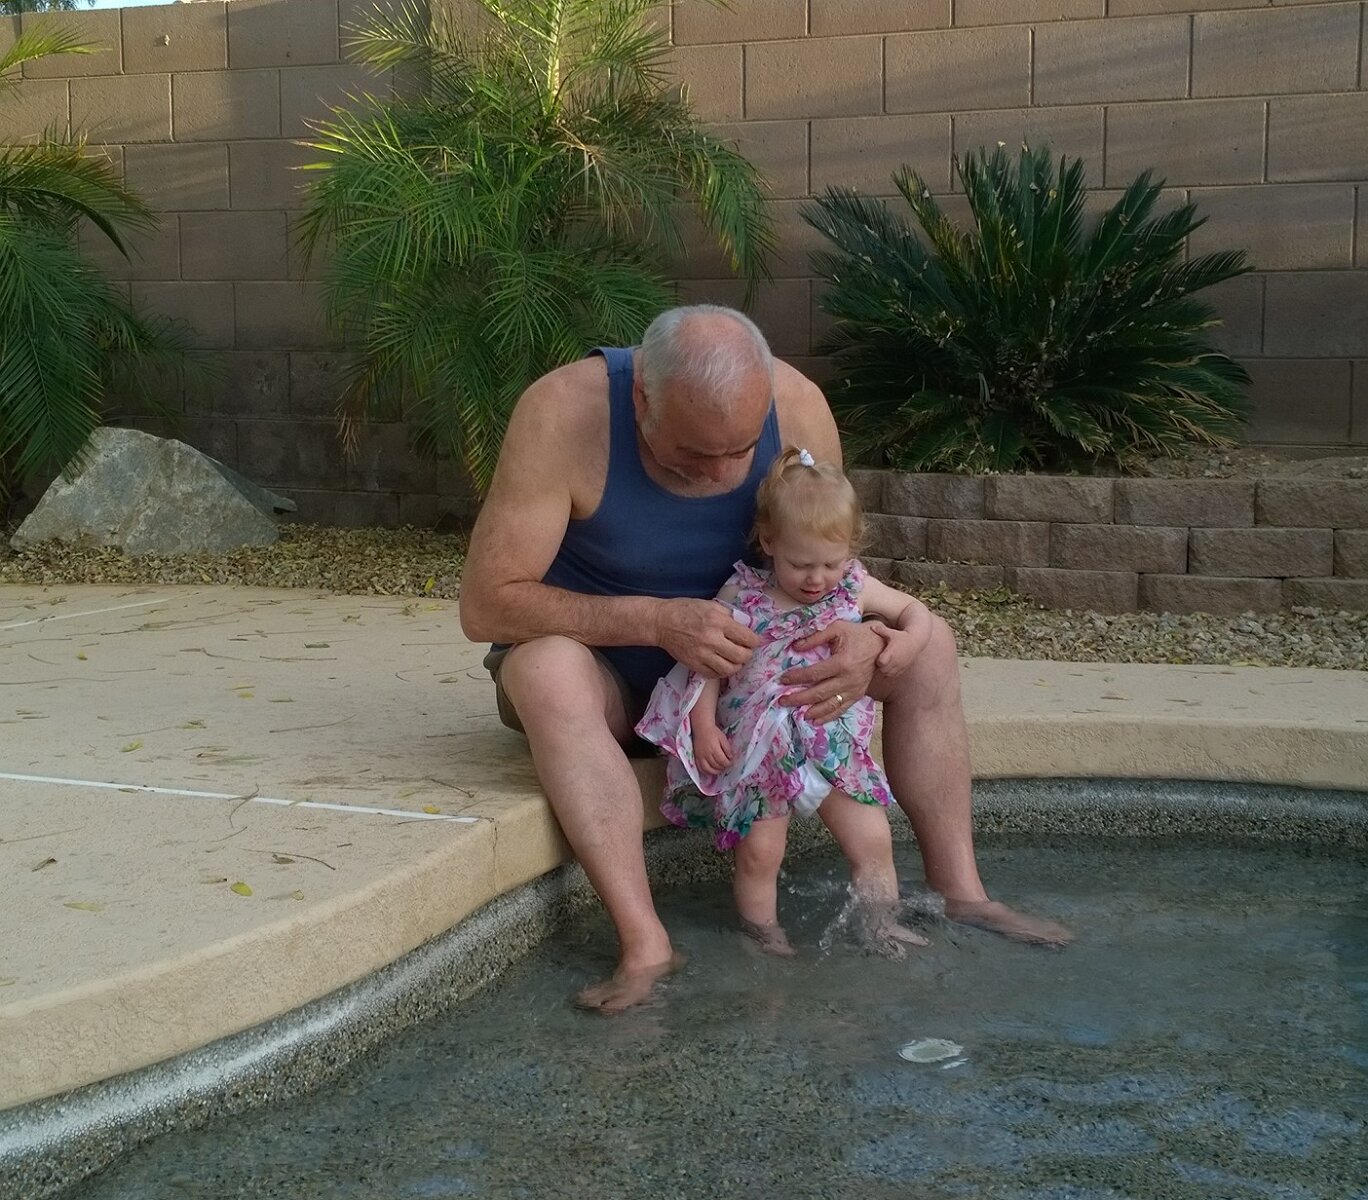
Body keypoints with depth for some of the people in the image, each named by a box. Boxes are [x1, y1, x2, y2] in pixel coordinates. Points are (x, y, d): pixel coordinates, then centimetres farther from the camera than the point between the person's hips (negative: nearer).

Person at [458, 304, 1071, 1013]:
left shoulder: (797, 408, -17)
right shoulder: (564, 414, -29)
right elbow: (486, 604, -30)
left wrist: (863, 638, -29)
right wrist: (656, 620, -40)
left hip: (734, 659, 4)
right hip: (602, 661, -4)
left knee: (927, 643, -10)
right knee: (546, 671, -40)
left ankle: (959, 893, -7)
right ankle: (644, 945, -41)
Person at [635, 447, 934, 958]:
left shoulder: (854, 588, 0)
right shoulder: (742, 597, -8)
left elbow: (913, 610, 13)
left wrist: (907, 642, -9)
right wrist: (704, 726, -14)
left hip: (834, 746, 3)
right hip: (758, 752, -3)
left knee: (873, 840, -2)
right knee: (759, 852, -8)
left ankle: (882, 929, 16)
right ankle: (766, 941, 12)